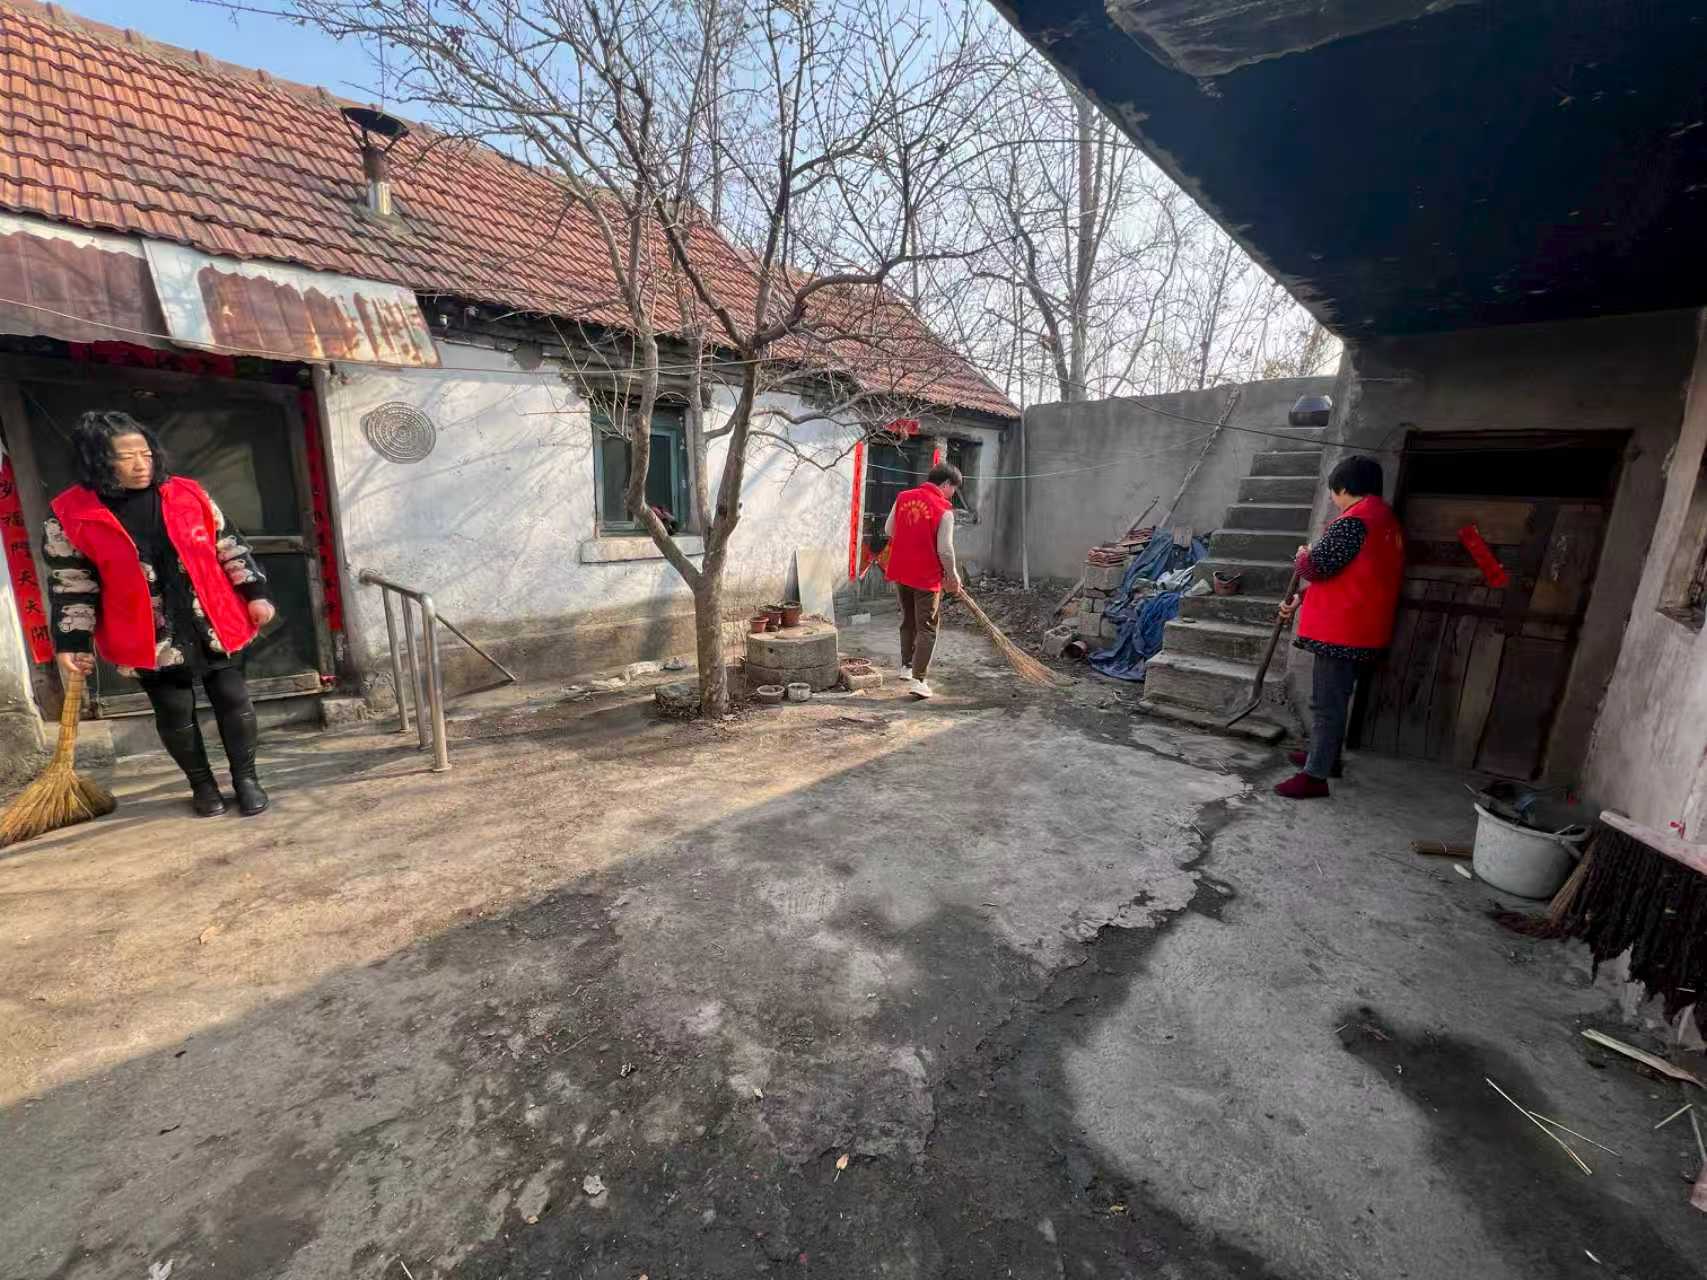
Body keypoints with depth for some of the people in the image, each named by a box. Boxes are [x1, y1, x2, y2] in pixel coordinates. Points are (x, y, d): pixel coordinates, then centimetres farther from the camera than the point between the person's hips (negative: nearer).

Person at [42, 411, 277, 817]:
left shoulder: (188, 495, 0)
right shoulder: (71, 517, -4)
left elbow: (230, 547, 5)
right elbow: (70, 586, 0)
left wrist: (255, 593, 0)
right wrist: (71, 642, -2)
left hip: (215, 624, 1)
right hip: (150, 638, -1)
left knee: (233, 700, 5)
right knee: (175, 713, 8)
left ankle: (245, 777, 19)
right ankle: (202, 784, 25)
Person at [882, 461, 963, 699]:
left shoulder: (903, 497, 2)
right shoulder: (944, 510, -14)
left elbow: (888, 531, 10)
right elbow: (945, 549, -16)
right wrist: (953, 576, -1)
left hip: (900, 571, 6)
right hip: (926, 576, -6)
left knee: (908, 622, 22)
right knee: (927, 628, 3)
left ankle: (907, 666, 33)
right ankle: (918, 679, 1)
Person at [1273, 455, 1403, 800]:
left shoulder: (1354, 520, -17)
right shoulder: (1385, 519, 17)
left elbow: (1318, 565, -22)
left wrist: (1301, 556, 2)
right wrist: (1300, 600, 18)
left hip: (1342, 631, -10)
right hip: (1363, 631, 10)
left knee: (1326, 703, -5)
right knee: (1336, 698, 21)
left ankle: (1315, 776, 0)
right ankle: (1326, 756, 35)